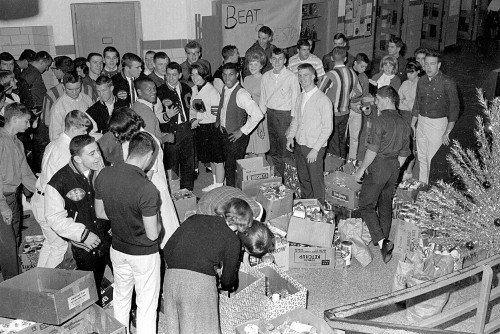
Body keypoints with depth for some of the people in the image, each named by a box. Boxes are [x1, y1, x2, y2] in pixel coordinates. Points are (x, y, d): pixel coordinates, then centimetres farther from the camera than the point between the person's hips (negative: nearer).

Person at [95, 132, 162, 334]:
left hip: (117, 248, 6)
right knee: (146, 304, 13)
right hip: (144, 253, -6)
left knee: (121, 298, 25)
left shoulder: (104, 175, -11)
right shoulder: (147, 190, -30)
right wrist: (158, 223, -1)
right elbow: (153, 235, -22)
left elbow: (100, 213, 3)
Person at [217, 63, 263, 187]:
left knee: (231, 168, -2)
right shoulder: (225, 89, 3)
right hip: (225, 133, 8)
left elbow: (258, 115, -28)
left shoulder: (241, 94, -23)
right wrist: (219, 120, 10)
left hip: (236, 137, -8)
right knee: (228, 165, 16)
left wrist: (242, 131, -20)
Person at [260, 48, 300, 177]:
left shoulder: (291, 77, -9)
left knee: (284, 151, -3)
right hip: (270, 114, 5)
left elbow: (295, 100, -6)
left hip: (285, 114, -5)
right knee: (274, 151, 12)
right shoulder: (266, 76, 6)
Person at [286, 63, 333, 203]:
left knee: (316, 182, 3)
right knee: (303, 179, 18)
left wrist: (315, 149, -18)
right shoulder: (300, 97, 7)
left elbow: (328, 128, -15)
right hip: (299, 145, 7)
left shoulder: (323, 100, -15)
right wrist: (290, 136, 4)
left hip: (314, 148, -7)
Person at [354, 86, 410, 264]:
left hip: (379, 167, -8)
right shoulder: (403, 124, 10)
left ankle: (381, 241, -15)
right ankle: (384, 241, 25)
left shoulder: (381, 121, -15)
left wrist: (362, 169, -9)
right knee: (385, 205, 18)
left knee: (366, 205, -2)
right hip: (394, 168, 8)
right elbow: (404, 154, 14)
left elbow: (372, 150, -18)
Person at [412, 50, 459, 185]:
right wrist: (412, 124, 17)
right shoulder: (422, 81, 6)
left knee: (432, 159, -6)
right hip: (421, 121, 6)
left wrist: (447, 132, -13)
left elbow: (454, 107, -9)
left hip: (438, 123, -6)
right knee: (421, 158, 11)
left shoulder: (447, 82, -12)